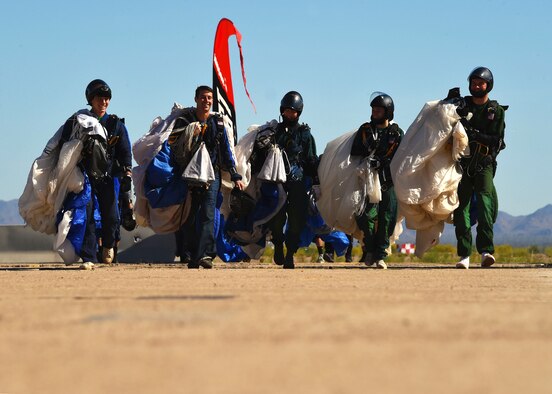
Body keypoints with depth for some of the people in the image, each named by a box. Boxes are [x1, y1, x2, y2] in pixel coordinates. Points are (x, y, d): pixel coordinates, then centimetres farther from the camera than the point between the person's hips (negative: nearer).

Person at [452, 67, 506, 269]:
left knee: (484, 202, -18)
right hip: (463, 162, 2)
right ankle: (464, 254, -3)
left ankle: (486, 251, -27)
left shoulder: (496, 111, 6)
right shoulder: (462, 106, 12)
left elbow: (497, 142, -3)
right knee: (462, 206, -3)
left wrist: (476, 134, -18)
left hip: (484, 164, -2)